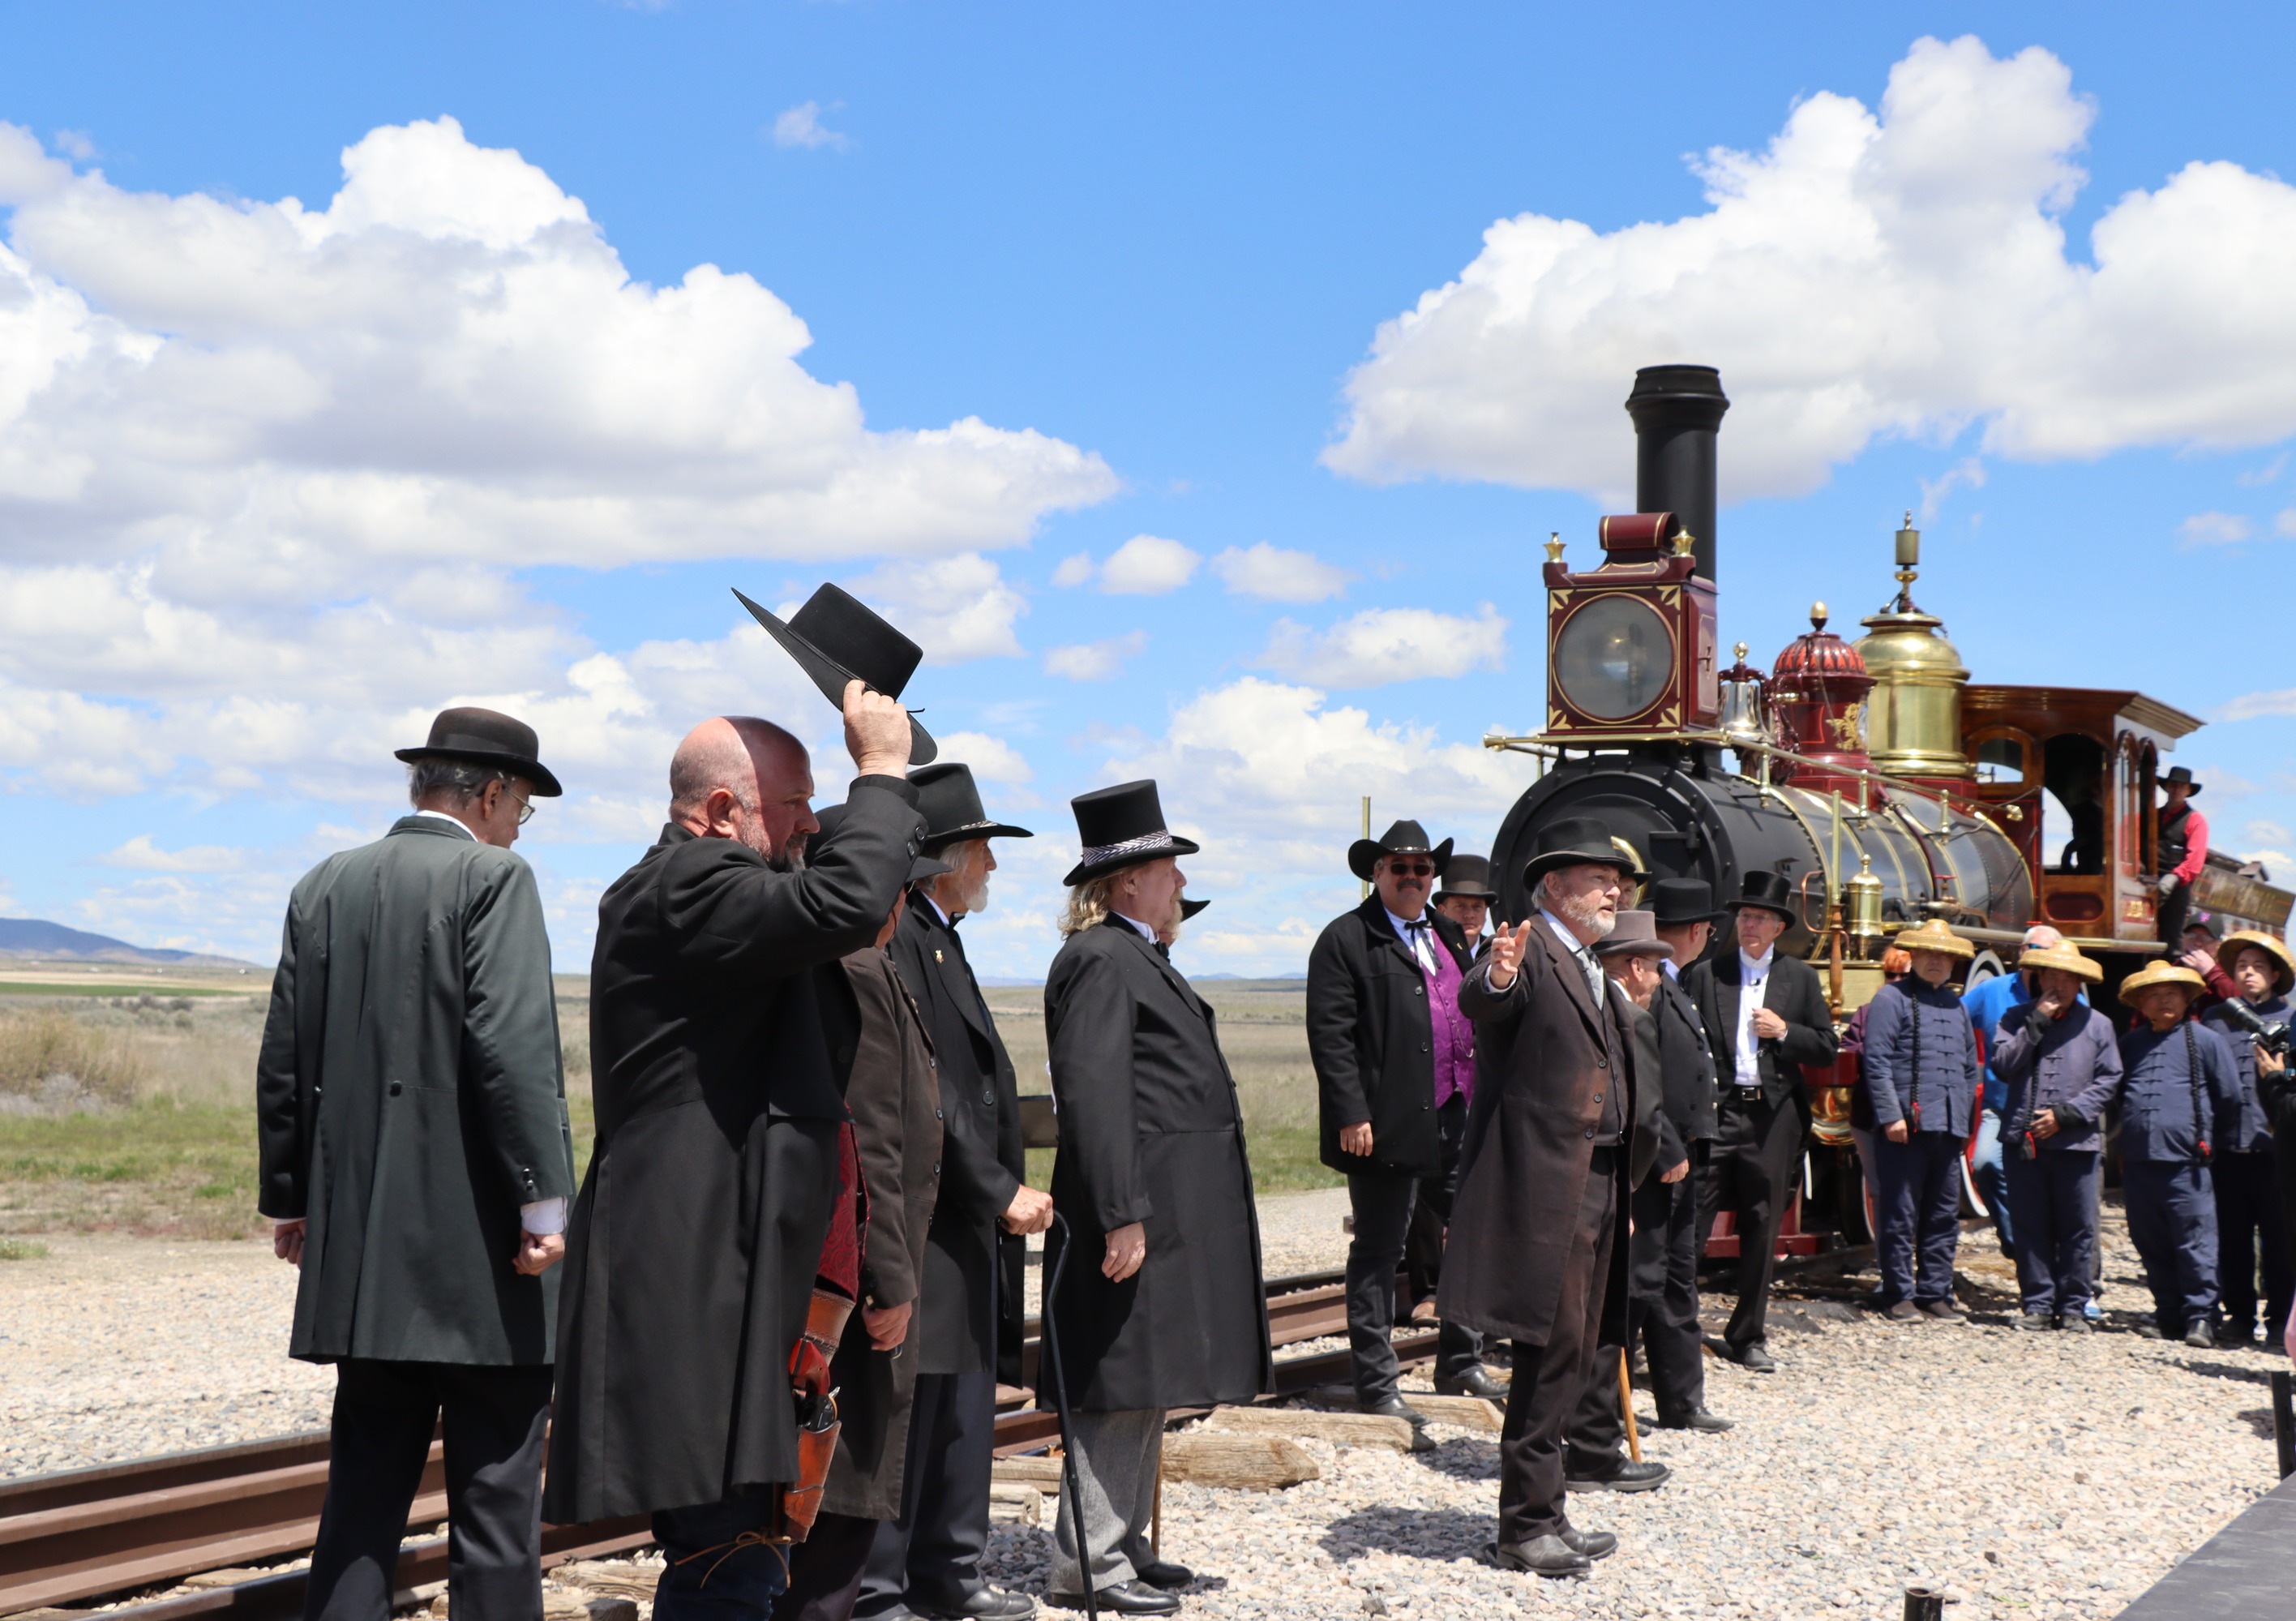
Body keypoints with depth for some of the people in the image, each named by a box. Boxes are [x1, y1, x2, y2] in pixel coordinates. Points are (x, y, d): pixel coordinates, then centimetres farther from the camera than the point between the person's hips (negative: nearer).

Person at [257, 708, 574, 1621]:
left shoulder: (324, 888, 11)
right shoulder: (494, 880, -8)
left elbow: (283, 1060, 12)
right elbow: (513, 1049, -18)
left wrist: (289, 1198, 20)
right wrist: (546, 1198, -15)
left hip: (359, 1249, 6)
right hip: (476, 1244, -6)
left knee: (366, 1484, 11)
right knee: (496, 1486, 0)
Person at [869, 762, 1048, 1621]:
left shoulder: (943, 939, 17)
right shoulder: (896, 937, -16)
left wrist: (1005, 1188, 13)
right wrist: (1000, 1191, -19)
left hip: (966, 1224, 11)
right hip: (920, 1222, -11)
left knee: (964, 1404, 16)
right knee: (905, 1408, -4)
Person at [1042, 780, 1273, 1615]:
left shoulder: (1137, 957, 18)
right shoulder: (1100, 960, -15)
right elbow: (1094, 1094, -22)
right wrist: (1123, 1217, -25)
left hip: (1171, 1214, 11)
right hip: (1140, 1216, -11)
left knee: (1149, 1386, 15)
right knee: (1122, 1388, -6)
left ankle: (1121, 1544, 24)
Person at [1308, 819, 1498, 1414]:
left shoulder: (1448, 936, 18)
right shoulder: (1345, 939, -4)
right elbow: (1329, 1034, -10)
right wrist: (1351, 1115, -17)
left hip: (1458, 1123, 7)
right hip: (1388, 1126, -7)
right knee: (1378, 1251, 1)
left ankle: (1459, 1363, 26)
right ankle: (1376, 1382, 8)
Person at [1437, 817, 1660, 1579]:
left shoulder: (1596, 974, 21)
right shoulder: (1529, 950, -8)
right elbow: (1479, 1000, -32)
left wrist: (1654, 1134, 21)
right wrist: (1496, 977, -52)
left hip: (1597, 1186, 10)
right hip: (1543, 1189, -10)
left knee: (1568, 1357, 14)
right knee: (1551, 1354, -8)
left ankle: (1540, 1518, 24)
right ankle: (1526, 1526, 0)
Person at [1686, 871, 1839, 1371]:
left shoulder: (1800, 978, 9)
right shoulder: (1706, 974, 6)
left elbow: (1826, 1048, 8)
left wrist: (1784, 1031, -9)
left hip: (1773, 1115, 2)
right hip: (1716, 1111, -2)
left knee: (1762, 1230, 8)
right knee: (1691, 1220, -8)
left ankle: (1747, 1337, 18)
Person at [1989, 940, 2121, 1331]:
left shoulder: (2096, 1024, 9)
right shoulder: (2017, 1018, 11)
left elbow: (2108, 1080, 4)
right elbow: (2002, 1064, -3)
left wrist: (2066, 1113, -7)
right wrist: (2037, 1023, -7)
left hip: (2077, 1140, -1)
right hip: (2023, 1138, 1)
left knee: (2078, 1229, 1)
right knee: (2031, 1227, 4)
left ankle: (2073, 1307, 8)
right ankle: (2037, 1304, 10)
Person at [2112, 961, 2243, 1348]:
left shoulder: (2204, 1040, 4)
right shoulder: (2129, 1044, 15)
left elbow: (2229, 1097, 7)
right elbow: (2116, 1094, 25)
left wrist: (2206, 1135, 12)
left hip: (2186, 1160, -4)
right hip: (2137, 1160, 4)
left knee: (2195, 1241, -7)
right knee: (2151, 1244, 8)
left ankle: (2200, 1316, -3)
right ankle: (2168, 1313, 16)